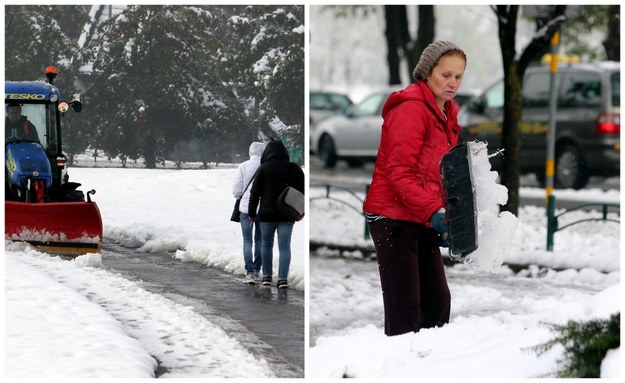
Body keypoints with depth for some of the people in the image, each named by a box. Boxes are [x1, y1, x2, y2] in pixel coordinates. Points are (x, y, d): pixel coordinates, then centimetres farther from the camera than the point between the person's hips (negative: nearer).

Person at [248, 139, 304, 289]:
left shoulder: (264, 169, -5)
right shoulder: (294, 168, 4)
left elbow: (255, 192, -4)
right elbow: (302, 190, 9)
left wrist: (252, 212, 4)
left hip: (267, 214, -2)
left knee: (267, 244, 13)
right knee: (285, 246, 1)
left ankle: (267, 276, 15)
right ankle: (283, 278, -8)